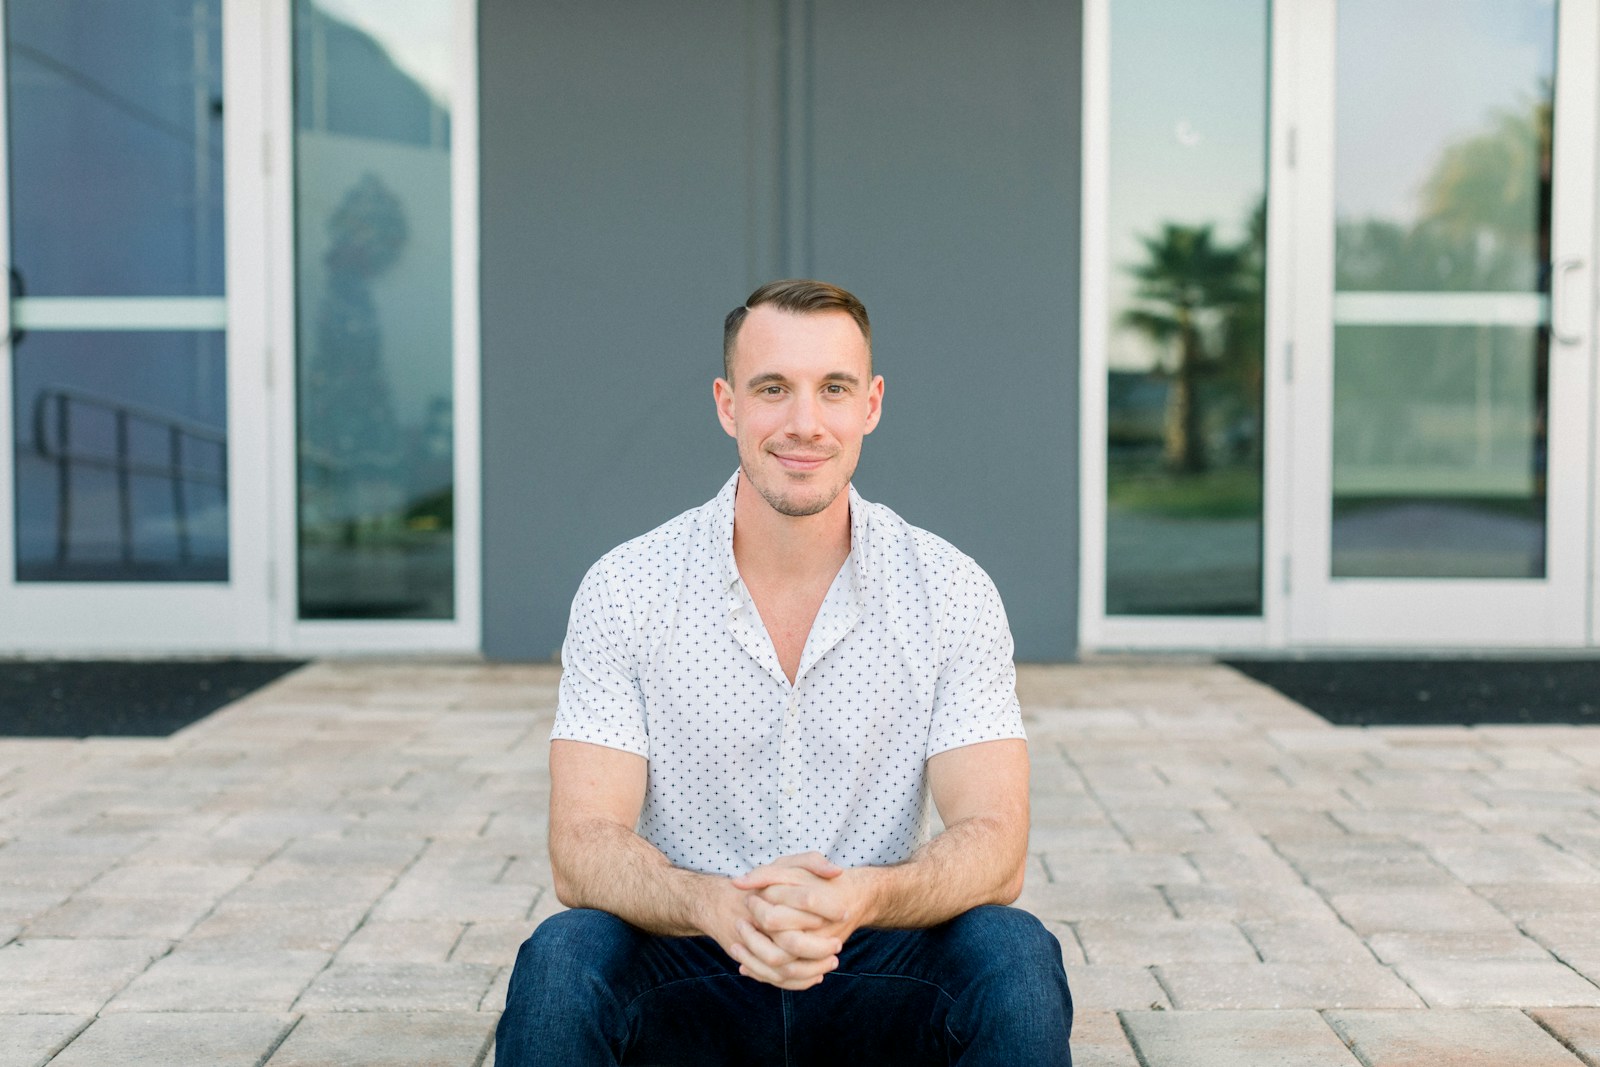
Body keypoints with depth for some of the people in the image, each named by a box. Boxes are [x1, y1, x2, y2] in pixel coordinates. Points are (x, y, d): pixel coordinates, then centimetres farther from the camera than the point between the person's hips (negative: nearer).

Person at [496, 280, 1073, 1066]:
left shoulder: (951, 593, -5)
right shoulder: (624, 590, -6)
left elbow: (994, 845, -11)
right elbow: (582, 850, -12)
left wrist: (862, 897, -34)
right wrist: (719, 905, -35)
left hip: (875, 968, 1)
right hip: (690, 972, -1)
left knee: (1014, 955, -28)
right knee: (563, 960, -31)